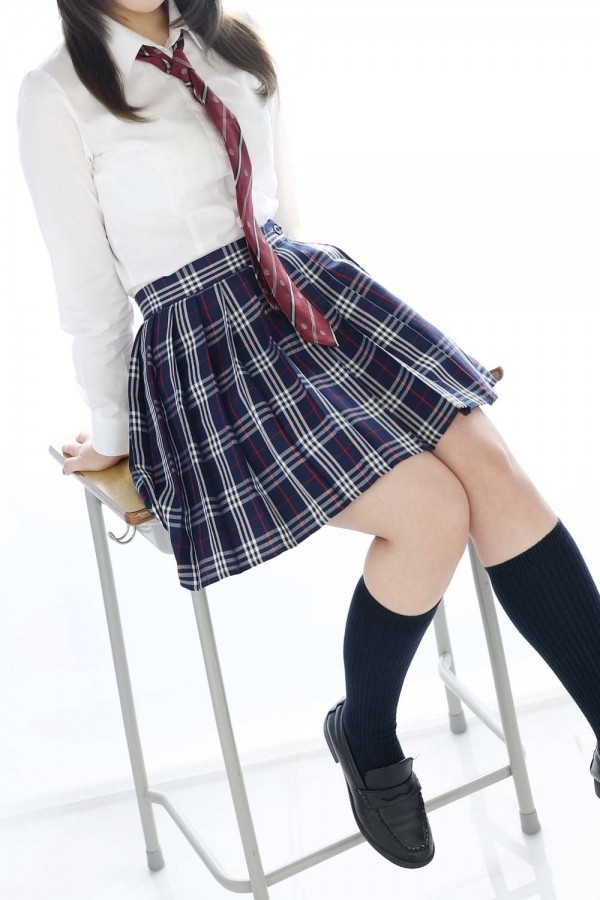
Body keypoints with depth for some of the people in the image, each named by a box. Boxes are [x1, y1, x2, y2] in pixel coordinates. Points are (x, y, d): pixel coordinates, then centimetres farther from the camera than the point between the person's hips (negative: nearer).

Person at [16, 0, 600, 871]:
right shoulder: (57, 96, -6)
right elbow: (89, 292, -2)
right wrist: (111, 432, 5)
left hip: (308, 293, 5)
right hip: (201, 353, -5)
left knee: (489, 464, -18)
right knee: (432, 513, -23)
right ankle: (366, 738, 3)